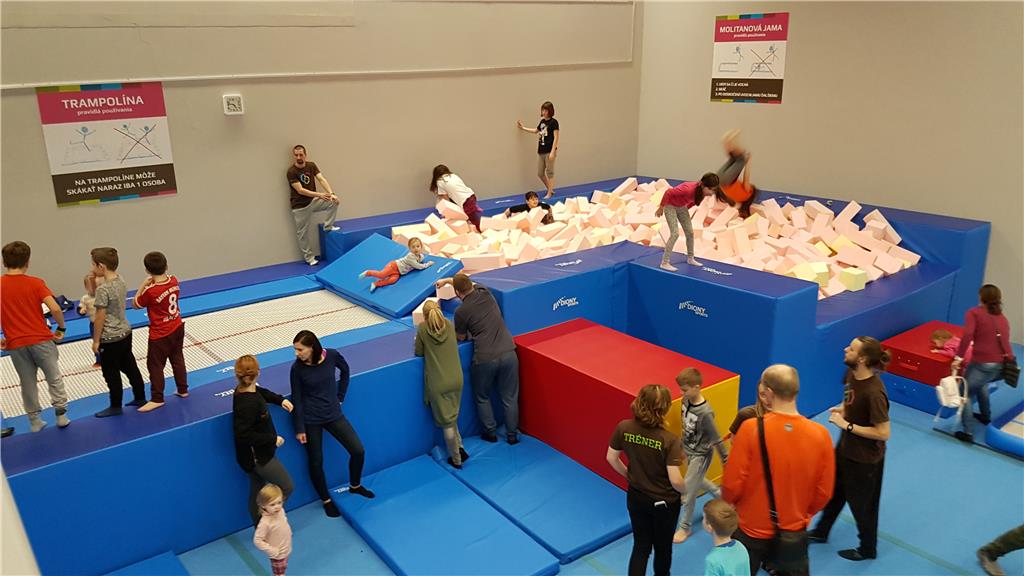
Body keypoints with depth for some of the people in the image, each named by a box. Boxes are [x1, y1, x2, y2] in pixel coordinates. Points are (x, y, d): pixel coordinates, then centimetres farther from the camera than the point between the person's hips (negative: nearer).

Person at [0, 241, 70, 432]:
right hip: (41, 339, -2)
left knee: (27, 383, 14)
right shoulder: (35, 283, -7)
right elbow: (55, 309, -17)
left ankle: (35, 421, 21)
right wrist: (61, 327, -1)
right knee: (54, 378, 12)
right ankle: (61, 415, 13)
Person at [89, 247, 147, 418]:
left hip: (110, 339, -8)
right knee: (130, 367, 19)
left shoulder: (102, 289, -23)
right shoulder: (121, 281, 0)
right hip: (125, 332, 8)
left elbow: (100, 317, -18)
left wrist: (96, 340, -8)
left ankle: (115, 407, 20)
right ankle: (140, 398, 29)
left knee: (111, 374, 7)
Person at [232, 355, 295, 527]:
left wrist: (280, 400, 5)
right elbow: (243, 435, -32)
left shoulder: (243, 391, -4)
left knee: (257, 493, 22)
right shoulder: (248, 403, -33)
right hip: (258, 457, -9)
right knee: (286, 487, 8)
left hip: (256, 455, 9)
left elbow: (262, 392, 20)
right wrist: (273, 439, -23)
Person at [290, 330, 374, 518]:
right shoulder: (297, 368, -16)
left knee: (358, 451, 2)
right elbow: (296, 399, -8)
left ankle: (355, 485, 30)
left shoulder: (332, 356, -13)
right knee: (316, 462, 7)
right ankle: (326, 500, 30)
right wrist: (299, 429, -6)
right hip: (311, 420, -2)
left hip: (333, 414, 2)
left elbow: (344, 370, 9)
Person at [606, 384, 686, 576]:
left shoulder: (624, 428, -16)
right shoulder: (669, 440, -28)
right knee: (663, 547, 23)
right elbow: (675, 480, -26)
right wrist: (685, 490, -3)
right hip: (664, 503, -3)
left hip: (636, 498, 3)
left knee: (641, 546, 19)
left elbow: (611, 458, -3)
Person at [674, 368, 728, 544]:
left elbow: (716, 439, -22)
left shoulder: (705, 412, -32)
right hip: (689, 451, 8)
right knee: (697, 482, 26)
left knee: (689, 490, 2)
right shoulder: (685, 401, -9)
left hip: (701, 455, -8)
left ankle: (684, 527, 20)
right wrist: (682, 447, 18)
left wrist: (725, 460, -12)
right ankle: (722, 496, 52)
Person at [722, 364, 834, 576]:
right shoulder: (820, 434, -14)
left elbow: (732, 484, -16)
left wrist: (728, 504, 6)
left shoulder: (751, 428, -23)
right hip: (794, 533, 2)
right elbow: (824, 492, -4)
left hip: (750, 531, -2)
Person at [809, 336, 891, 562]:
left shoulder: (874, 392, -34)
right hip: (845, 447, 8)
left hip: (865, 457, -8)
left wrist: (846, 425, -27)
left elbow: (883, 433, -29)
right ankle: (821, 531, 50)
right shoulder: (851, 373, -9)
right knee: (834, 490, 27)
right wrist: (842, 409, -7)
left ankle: (867, 548, 42)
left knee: (861, 503, 16)